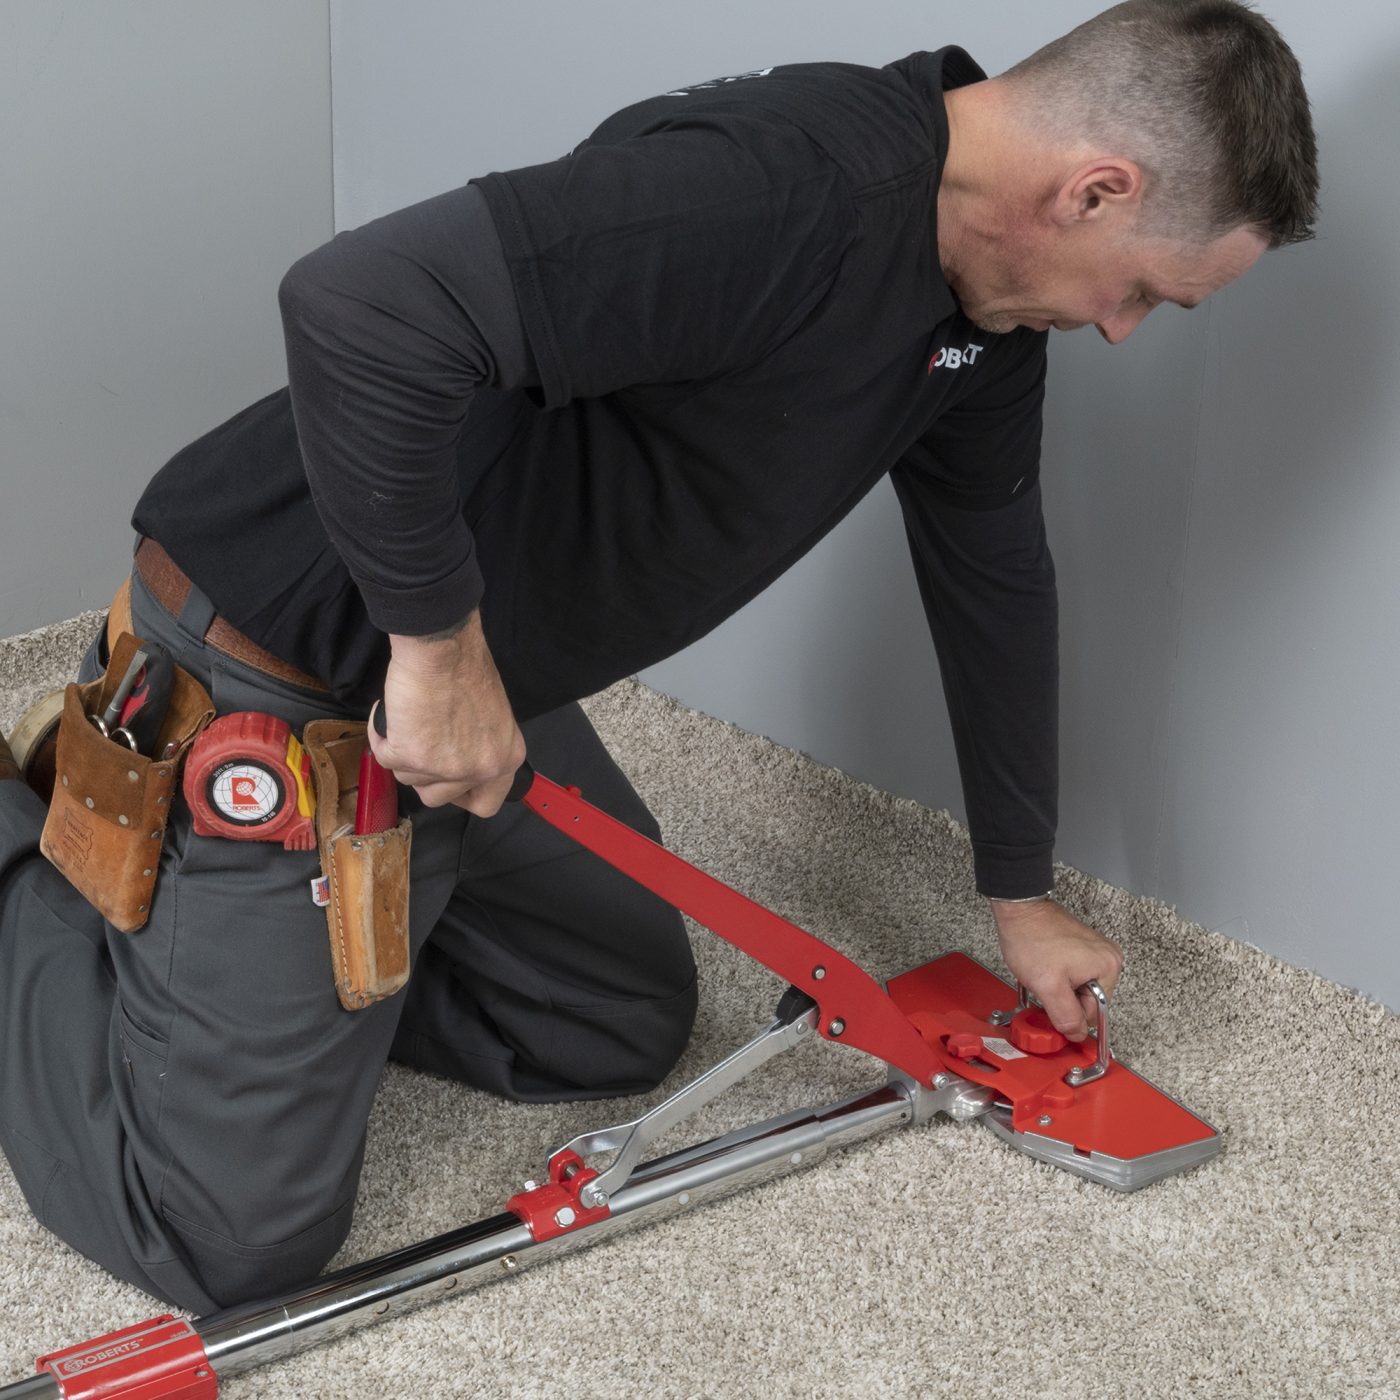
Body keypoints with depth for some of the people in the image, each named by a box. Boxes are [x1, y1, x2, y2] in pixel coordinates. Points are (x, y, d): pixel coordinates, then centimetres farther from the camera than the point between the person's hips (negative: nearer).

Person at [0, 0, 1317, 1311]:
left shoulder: (986, 299, 1)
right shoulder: (778, 187, -31)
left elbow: (993, 572, 15)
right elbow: (361, 303, -39)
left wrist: (1023, 896, 23)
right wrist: (438, 642, -29)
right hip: (277, 685, -9)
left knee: (626, 1028, 20)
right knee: (237, 1235, -5)